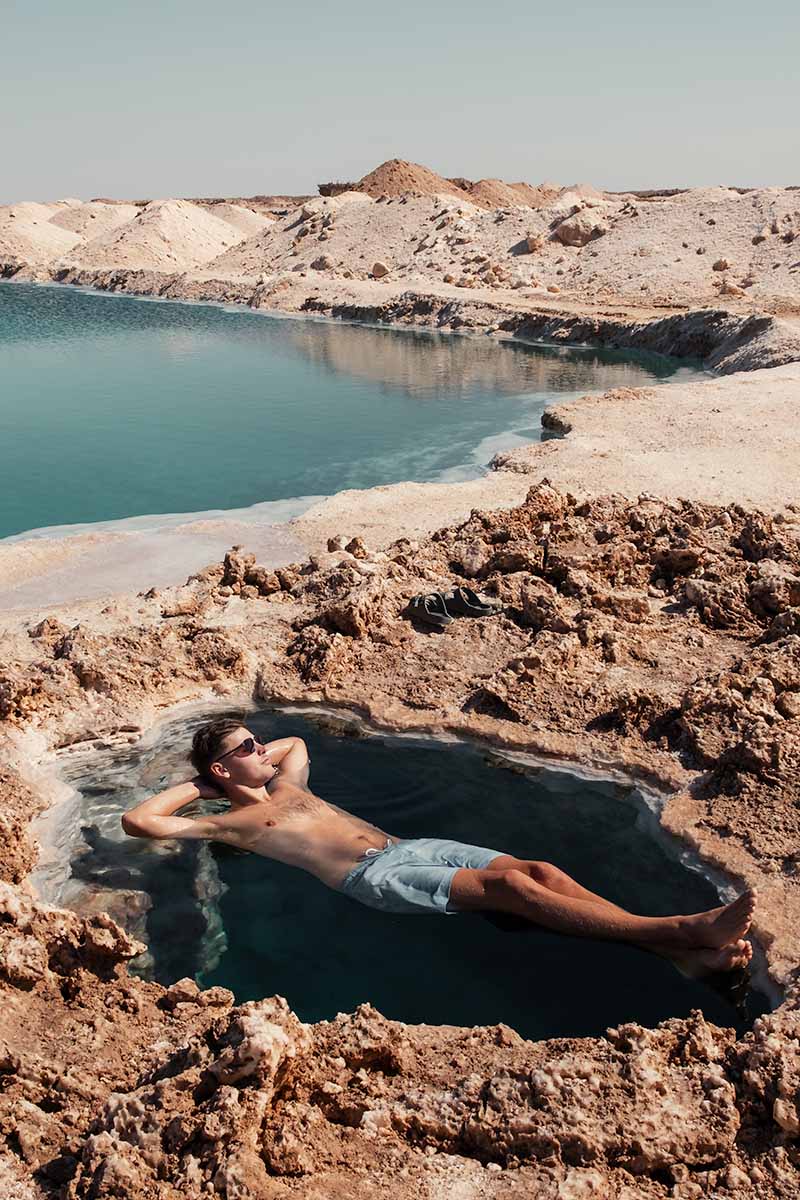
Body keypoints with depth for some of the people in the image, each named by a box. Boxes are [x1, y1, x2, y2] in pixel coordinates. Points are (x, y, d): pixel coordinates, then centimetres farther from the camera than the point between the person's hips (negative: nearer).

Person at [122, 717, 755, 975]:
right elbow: (138, 821, 0)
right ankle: (676, 928, -34)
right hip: (376, 878, -8)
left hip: (411, 847, 8)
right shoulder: (229, 823, 8)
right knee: (507, 885, -27)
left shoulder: (287, 785, 28)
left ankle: (683, 951, -24)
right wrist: (195, 788, 11)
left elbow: (296, 740, 49)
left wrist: (259, 754, 34)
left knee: (539, 870, -14)